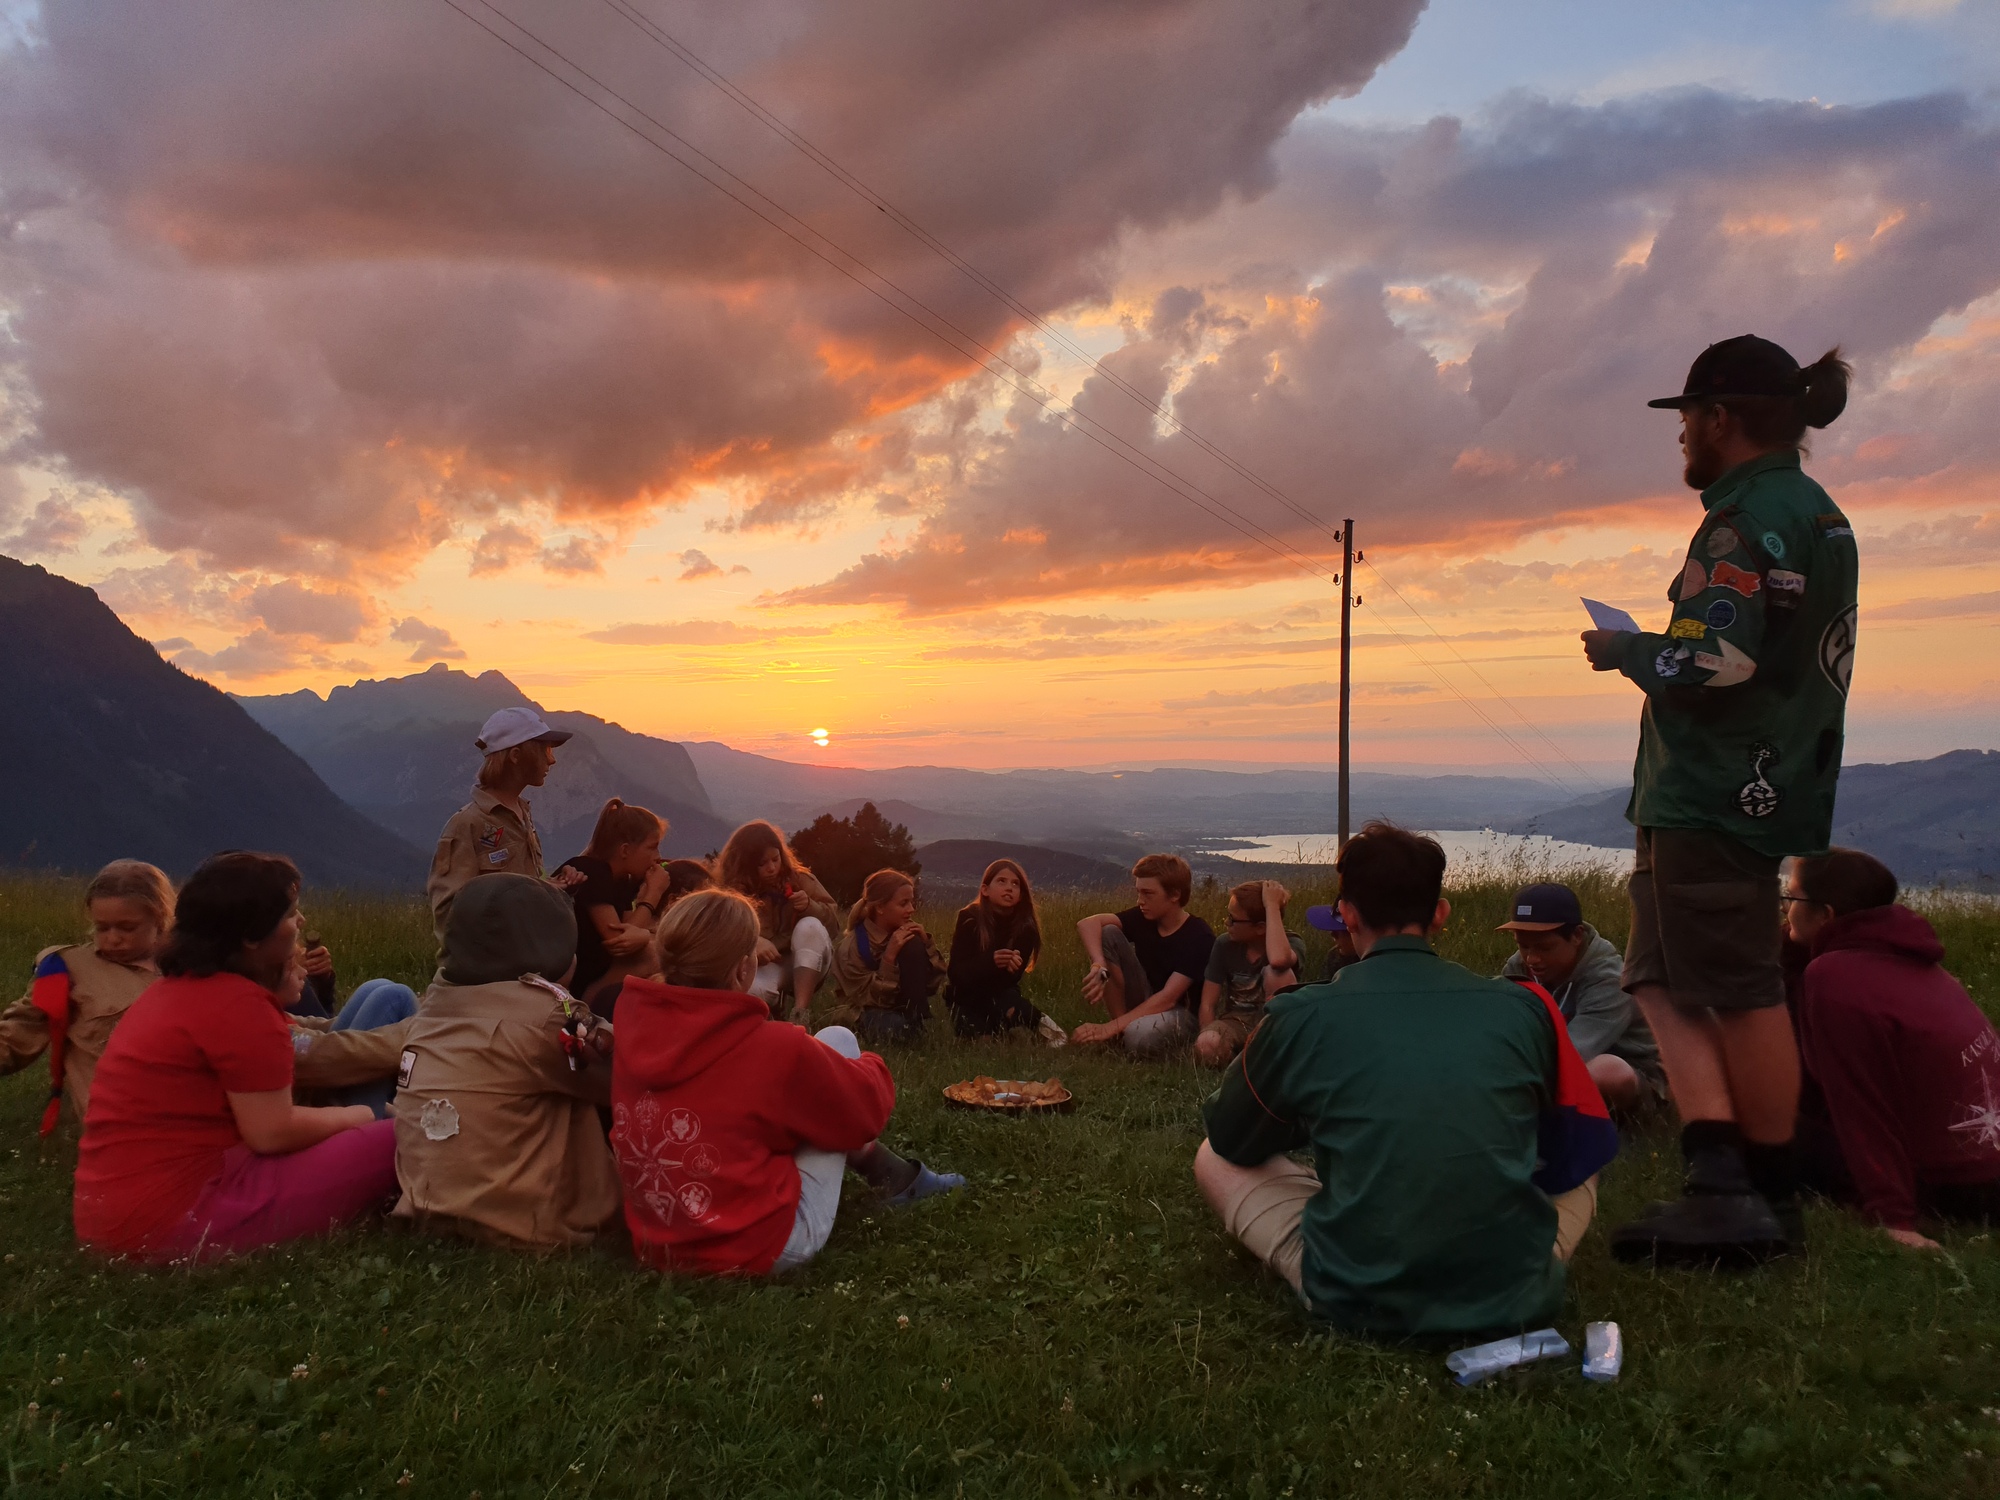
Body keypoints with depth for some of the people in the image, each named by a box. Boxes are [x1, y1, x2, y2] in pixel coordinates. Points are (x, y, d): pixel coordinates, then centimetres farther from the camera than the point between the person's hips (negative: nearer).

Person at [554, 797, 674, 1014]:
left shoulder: (622, 880, 8)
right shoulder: (590, 873, -17)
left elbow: (631, 930, -2)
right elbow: (617, 940, -22)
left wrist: (643, 935, -25)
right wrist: (654, 892, -13)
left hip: (592, 979, 8)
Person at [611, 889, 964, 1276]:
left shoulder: (632, 1026, -6)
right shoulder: (772, 1047, -21)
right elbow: (866, 1109, -3)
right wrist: (870, 1068, 18)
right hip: (760, 1247, -6)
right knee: (837, 1039, 5)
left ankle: (894, 1175, 31)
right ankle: (894, 1178, 24)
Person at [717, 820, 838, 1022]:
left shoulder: (798, 878, -3)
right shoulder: (731, 890, -7)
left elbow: (834, 918, -3)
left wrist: (809, 906, -23)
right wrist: (753, 942, -40)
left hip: (807, 963, 2)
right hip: (766, 966, -2)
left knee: (810, 926, -32)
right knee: (751, 988, -38)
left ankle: (801, 1011, -34)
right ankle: (775, 999, 0)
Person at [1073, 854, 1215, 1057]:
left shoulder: (1199, 937, -21)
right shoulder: (1143, 917, -5)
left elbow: (1167, 998, -27)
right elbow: (1088, 924, -18)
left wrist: (1111, 1027, -33)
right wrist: (1099, 967, -39)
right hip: (1145, 1001, 6)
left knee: (1139, 1037, -42)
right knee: (1107, 934, -14)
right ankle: (1123, 1027, -10)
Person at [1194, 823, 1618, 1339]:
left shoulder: (1299, 1018, -5)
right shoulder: (1526, 1008, -1)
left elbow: (1229, 1141, 12)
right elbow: (1584, 1153, 13)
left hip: (1356, 1300, -2)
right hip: (1516, 1298, 3)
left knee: (1214, 1160, 18)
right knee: (1577, 1168, 30)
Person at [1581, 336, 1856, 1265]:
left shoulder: (1750, 518, -13)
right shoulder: (1820, 517, 19)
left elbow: (1709, 663, -22)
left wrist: (1622, 649, -4)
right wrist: (1648, 646, 17)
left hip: (1712, 797, -10)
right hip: (1769, 787, 10)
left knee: (1740, 994, -3)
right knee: (1664, 981, 11)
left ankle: (1766, 1198, 8)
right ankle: (1721, 1184, 8)